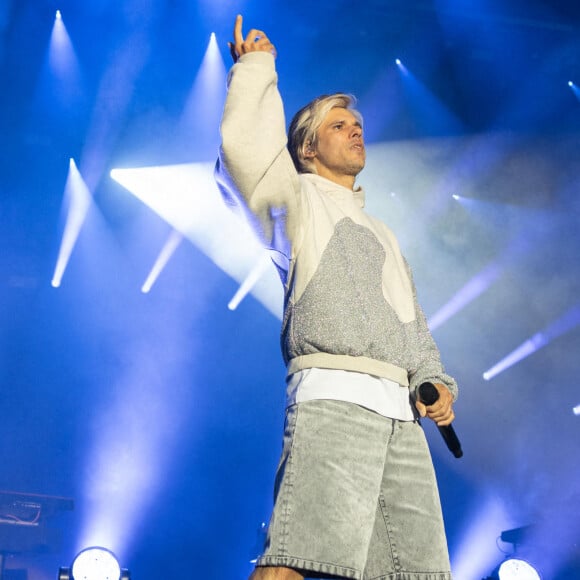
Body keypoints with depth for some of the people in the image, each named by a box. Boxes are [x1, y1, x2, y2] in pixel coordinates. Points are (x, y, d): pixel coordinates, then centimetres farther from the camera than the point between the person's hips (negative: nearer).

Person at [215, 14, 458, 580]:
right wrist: (255, 68, 9)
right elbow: (245, 148, -4)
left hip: (401, 412, 7)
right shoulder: (298, 197, 16)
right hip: (333, 395, -7)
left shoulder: (381, 233, 34)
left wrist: (436, 382, 13)